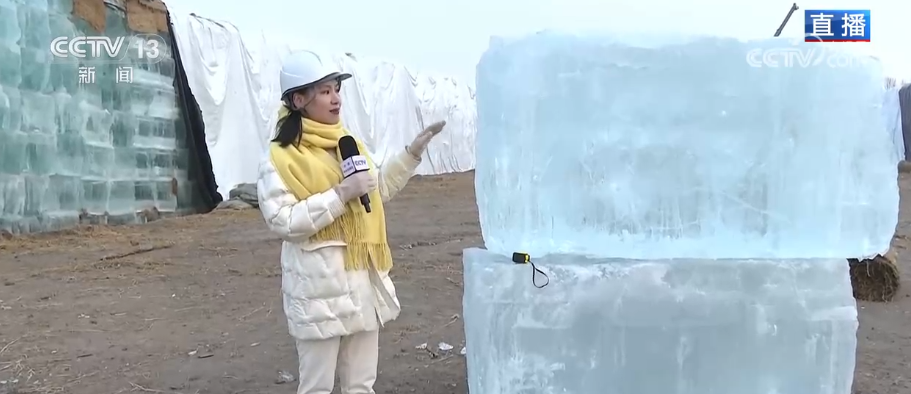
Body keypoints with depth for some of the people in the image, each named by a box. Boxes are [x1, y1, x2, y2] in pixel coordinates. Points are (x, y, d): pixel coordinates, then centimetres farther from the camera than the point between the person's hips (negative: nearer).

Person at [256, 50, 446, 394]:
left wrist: (412, 152, 14)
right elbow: (283, 222, -20)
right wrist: (341, 194, -23)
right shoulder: (280, 158, -11)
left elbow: (378, 190, 23)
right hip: (319, 286, -7)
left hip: (362, 279, 7)